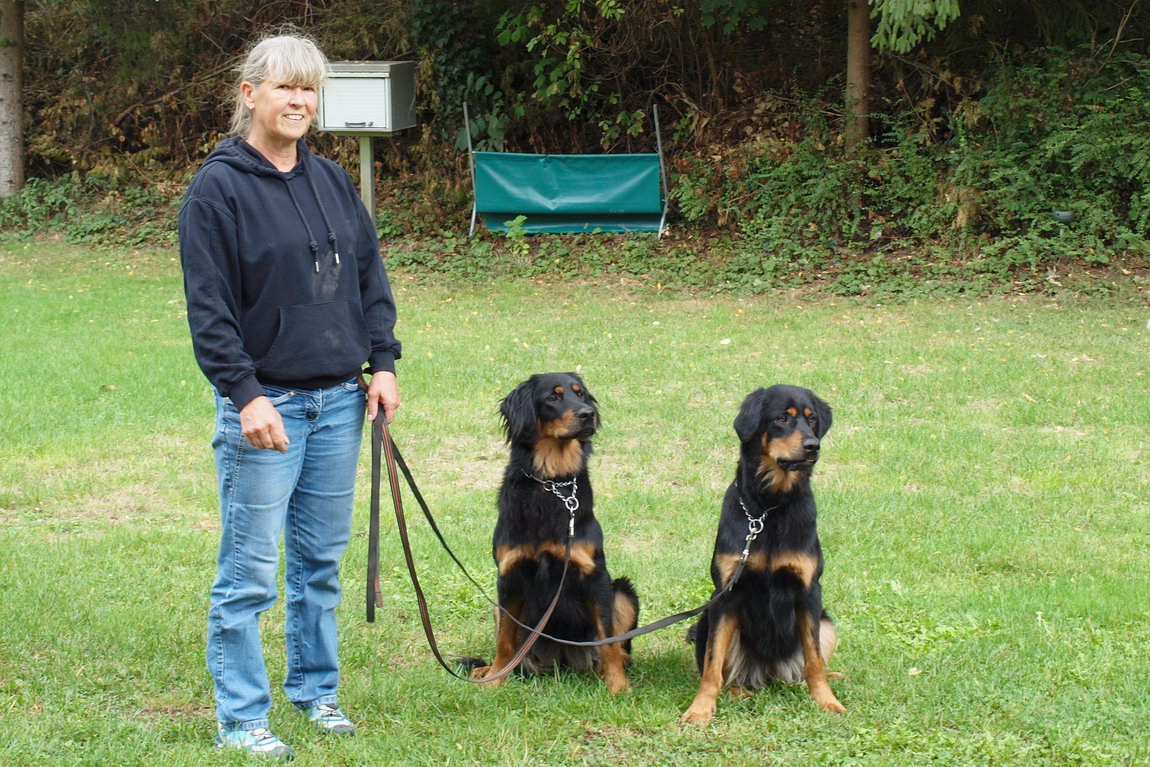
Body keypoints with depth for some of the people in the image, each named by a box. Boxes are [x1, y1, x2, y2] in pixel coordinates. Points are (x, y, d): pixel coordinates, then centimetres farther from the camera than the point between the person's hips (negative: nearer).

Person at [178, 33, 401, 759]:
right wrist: (245, 395, -18)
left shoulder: (332, 181, 11)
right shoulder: (219, 188, -8)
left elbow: (371, 276, 17)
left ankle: (316, 691, 27)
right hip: (265, 405, -6)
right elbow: (209, 307, -12)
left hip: (338, 401, 6)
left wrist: (382, 363, 7)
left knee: (322, 561, 14)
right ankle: (240, 719, 4)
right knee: (250, 573, -3)